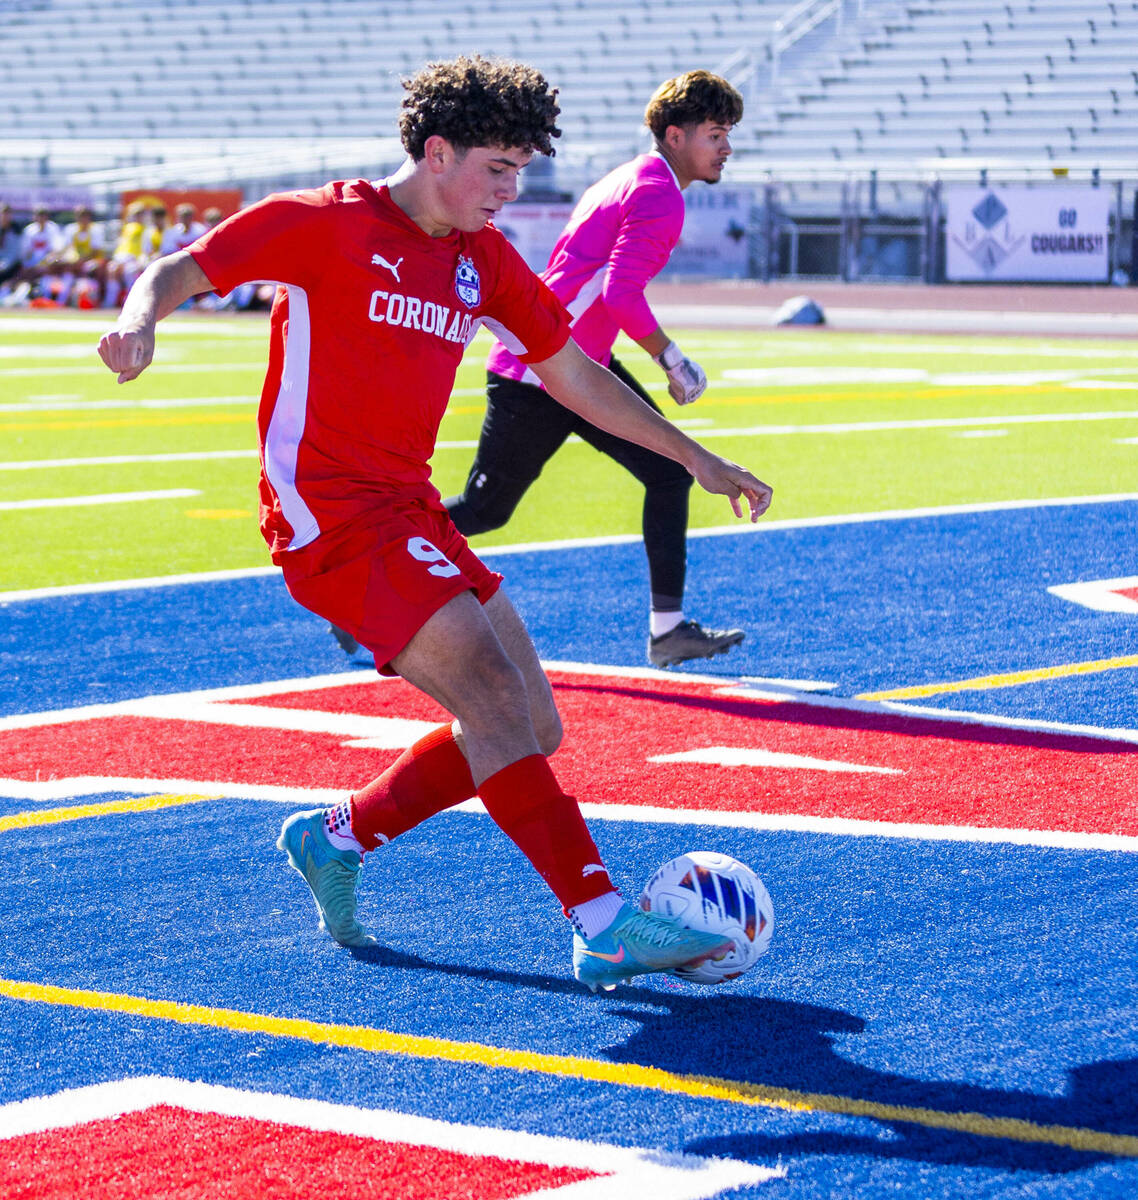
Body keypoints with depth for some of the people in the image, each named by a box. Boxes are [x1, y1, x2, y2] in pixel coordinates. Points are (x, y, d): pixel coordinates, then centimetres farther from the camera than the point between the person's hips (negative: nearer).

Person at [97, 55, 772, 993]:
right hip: (329, 507, -8)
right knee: (493, 697, -21)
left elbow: (572, 373, 21)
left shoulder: (483, 258, 13)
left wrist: (697, 459, 21)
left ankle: (338, 837, 22)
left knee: (530, 731, 4)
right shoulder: (328, 223, -6)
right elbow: (184, 270, -8)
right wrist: (141, 317, -32)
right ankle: (607, 929, -23)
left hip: (408, 510, 8)